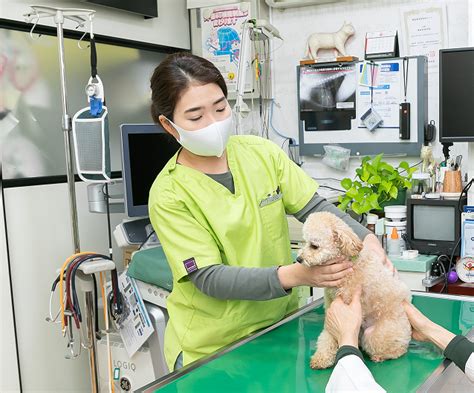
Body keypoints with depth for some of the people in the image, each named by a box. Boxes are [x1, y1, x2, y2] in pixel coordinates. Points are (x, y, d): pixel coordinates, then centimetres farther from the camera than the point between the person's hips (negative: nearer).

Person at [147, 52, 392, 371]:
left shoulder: (261, 152, -5)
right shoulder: (169, 194, -16)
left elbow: (314, 207, -4)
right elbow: (209, 278, -21)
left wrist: (365, 238, -23)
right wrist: (293, 275, -33)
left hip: (280, 324, 4)